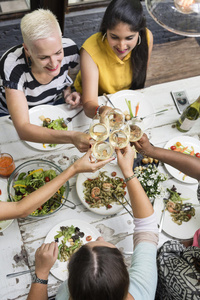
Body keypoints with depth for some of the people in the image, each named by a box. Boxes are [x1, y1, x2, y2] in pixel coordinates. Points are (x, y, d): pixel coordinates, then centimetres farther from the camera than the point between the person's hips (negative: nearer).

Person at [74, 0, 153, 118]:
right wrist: (100, 111, -57)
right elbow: (89, 103, -37)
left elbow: (140, 81, -3)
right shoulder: (90, 51, -31)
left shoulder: (147, 37, -20)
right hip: (96, 103, -1)